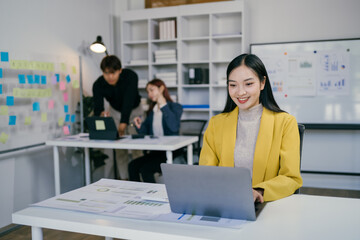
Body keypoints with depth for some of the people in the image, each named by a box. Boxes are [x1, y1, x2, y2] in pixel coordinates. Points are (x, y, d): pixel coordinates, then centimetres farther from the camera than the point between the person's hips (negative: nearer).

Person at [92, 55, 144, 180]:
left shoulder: (131, 76, -32)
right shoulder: (98, 85, -25)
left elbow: (129, 100, -41)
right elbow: (97, 107, -35)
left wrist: (123, 123, -51)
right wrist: (101, 115, -59)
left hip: (134, 110, -2)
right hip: (115, 112, 3)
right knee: (119, 149, 1)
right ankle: (124, 179, 13)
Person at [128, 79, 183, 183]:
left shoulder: (175, 107, -1)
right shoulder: (151, 110, 19)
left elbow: (174, 127, -21)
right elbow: (146, 133, 18)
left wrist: (163, 105, -15)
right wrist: (140, 127, -4)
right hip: (155, 151, 6)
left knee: (145, 168, -27)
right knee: (132, 165, -19)